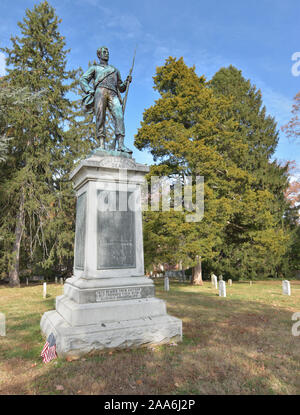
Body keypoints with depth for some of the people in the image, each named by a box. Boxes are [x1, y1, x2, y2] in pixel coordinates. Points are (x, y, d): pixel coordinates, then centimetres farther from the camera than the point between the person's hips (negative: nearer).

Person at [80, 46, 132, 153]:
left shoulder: (115, 69, 39)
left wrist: (127, 82, 13)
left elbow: (121, 88, 35)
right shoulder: (94, 68, 29)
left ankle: (120, 145, -34)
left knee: (119, 116, -22)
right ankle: (102, 146, -24)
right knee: (100, 118, -17)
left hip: (113, 94, 2)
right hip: (100, 91, -1)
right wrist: (90, 91, -4)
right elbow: (83, 80, 16)